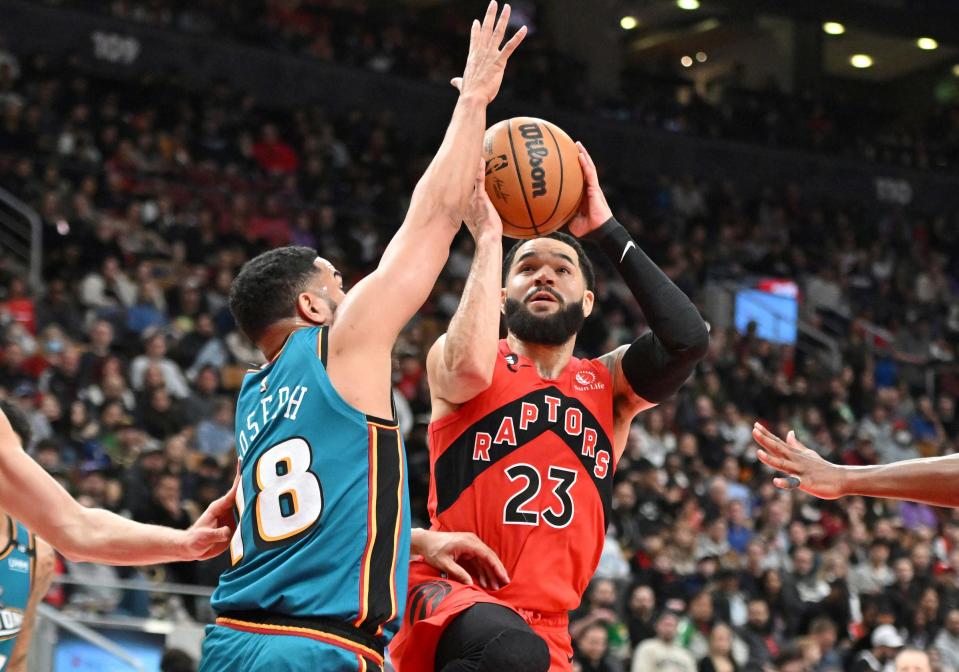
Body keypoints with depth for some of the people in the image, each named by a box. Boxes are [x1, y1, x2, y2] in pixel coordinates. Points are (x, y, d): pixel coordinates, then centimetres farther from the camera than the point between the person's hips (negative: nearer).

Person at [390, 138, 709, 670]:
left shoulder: (609, 386, 14)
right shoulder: (450, 357, 6)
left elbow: (688, 340, -6)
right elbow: (471, 368, -21)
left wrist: (606, 231, -1)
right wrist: (487, 235, -12)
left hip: (545, 625, 5)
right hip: (449, 595, -5)